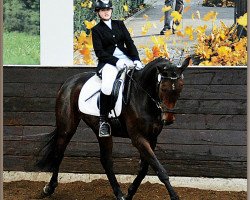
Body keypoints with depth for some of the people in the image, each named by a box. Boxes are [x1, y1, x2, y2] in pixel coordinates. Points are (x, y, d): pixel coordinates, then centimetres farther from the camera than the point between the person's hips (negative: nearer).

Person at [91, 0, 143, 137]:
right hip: (108, 62, -4)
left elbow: (130, 43, 9)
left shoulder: (119, 24, 16)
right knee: (107, 86, -33)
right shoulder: (96, 30, 4)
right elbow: (99, 52, -5)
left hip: (126, 58, 4)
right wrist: (116, 61, -18)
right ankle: (103, 121, -21)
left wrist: (136, 59, -8)